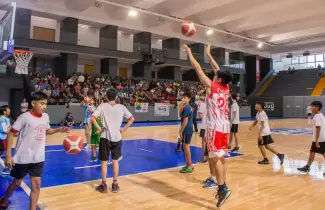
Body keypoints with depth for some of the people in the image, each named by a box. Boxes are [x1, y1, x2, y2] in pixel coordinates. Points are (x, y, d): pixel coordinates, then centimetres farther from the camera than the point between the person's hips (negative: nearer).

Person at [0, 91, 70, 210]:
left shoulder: (45, 117, 0)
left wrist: (59, 130, -2)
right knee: (17, 182, 16)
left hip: (38, 158, 4)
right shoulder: (25, 117, -18)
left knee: (36, 184, 3)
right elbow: (11, 133, -14)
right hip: (23, 158, -4)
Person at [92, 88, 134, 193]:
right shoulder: (121, 107, 3)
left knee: (104, 162, 10)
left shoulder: (102, 106, -2)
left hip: (105, 137, -1)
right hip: (117, 138, 2)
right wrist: (124, 129, 5)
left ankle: (103, 185, 18)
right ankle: (115, 185, 20)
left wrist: (99, 128, -5)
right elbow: (132, 119, 2)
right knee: (115, 161, 14)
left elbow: (92, 118, -12)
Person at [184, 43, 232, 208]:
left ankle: (223, 189, -6)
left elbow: (198, 69, -2)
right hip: (225, 126, 8)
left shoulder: (212, 87, -8)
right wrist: (208, 54, 31)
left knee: (215, 158, -4)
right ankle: (223, 187, 19)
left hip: (215, 127, -8)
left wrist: (189, 53, 9)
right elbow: (218, 69, 22)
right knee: (221, 158, 12)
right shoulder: (226, 88, 9)